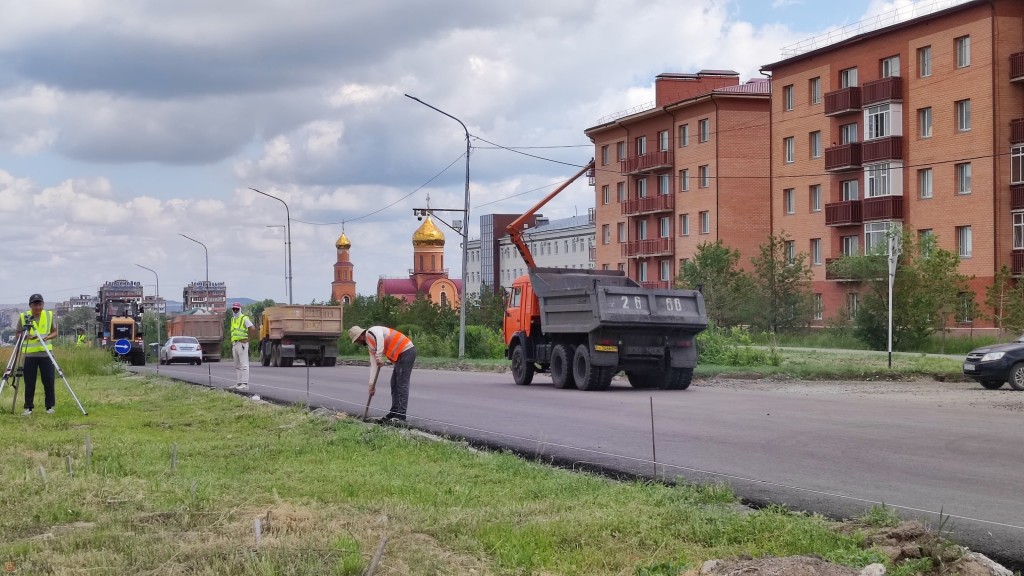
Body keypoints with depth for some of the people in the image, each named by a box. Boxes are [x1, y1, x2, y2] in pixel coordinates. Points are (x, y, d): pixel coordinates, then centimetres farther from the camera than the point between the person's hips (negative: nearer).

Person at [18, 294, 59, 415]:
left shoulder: (49, 315, 5)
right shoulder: (23, 317, 0)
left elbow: (54, 332, 9)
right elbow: (18, 334, 5)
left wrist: (47, 337, -11)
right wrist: (25, 336, -17)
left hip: (46, 353, 1)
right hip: (29, 354, -1)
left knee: (49, 381, 0)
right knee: (29, 383, 1)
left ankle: (50, 406, 10)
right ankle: (28, 407, 10)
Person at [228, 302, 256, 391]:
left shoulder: (244, 318, -5)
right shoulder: (233, 320, 19)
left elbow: (252, 329, -13)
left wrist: (247, 338, -7)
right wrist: (231, 347, 18)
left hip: (242, 343, -8)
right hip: (234, 344, 8)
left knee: (243, 364, -10)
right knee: (237, 365, 10)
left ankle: (245, 384, -14)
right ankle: (238, 383, 14)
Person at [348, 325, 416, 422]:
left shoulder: (371, 332, -9)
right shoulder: (370, 345, 20)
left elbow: (380, 337, -33)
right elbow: (373, 365, 21)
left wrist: (379, 356, -33)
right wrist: (371, 384, 18)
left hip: (406, 351, -10)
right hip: (401, 355, 10)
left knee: (402, 384, -9)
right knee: (394, 384, 15)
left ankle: (401, 416, -9)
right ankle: (394, 413, 21)